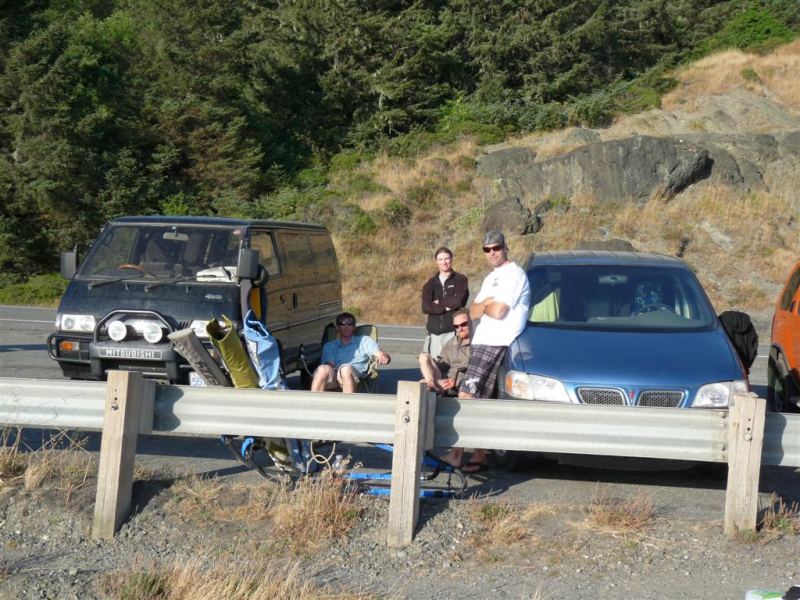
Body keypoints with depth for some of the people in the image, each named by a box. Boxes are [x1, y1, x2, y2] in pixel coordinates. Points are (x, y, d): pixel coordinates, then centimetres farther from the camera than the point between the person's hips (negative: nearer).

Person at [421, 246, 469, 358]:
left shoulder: (460, 280, 5)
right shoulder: (430, 284, 14)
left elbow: (459, 301, -10)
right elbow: (425, 307, 0)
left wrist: (439, 303, -1)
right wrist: (446, 307, -8)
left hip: (453, 331, -3)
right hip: (434, 333, 3)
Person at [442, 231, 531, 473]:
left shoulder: (513, 274, -8)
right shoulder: (492, 277, 24)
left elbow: (498, 312, -17)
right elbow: (473, 313, 19)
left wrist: (483, 306, 3)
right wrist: (487, 304, -2)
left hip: (496, 344, -10)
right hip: (482, 343, 10)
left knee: (467, 395, -15)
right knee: (479, 400, 6)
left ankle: (457, 453, -16)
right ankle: (479, 455, 8)